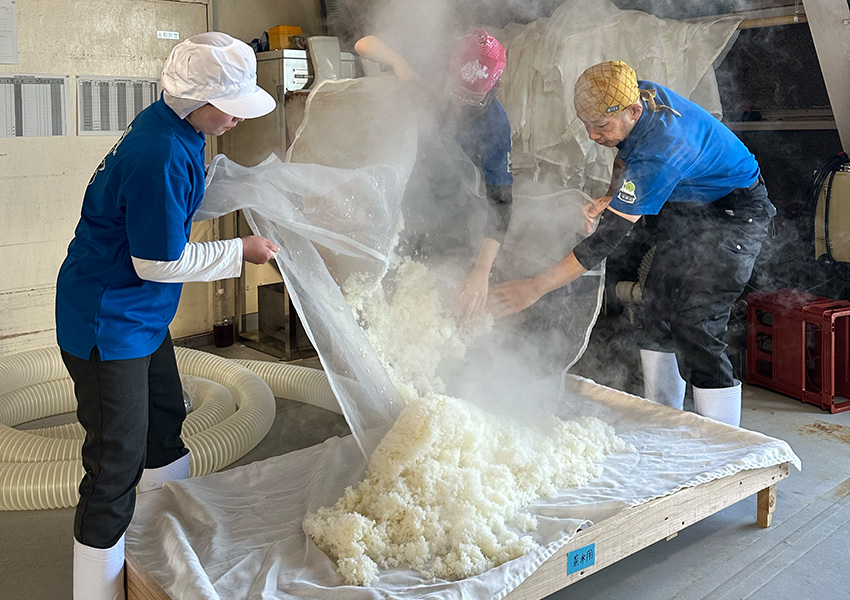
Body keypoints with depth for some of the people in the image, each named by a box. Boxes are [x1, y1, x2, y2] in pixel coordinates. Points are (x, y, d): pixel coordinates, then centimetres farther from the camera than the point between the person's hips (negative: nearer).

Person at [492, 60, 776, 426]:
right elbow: (626, 153, 12)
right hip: (685, 207, 9)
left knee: (695, 328, -16)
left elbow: (608, 238, -37)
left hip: (732, 215, -9)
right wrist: (612, 197, -6)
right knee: (659, 308, 7)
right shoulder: (638, 93, -12)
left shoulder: (662, 151, -38)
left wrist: (537, 287, -36)